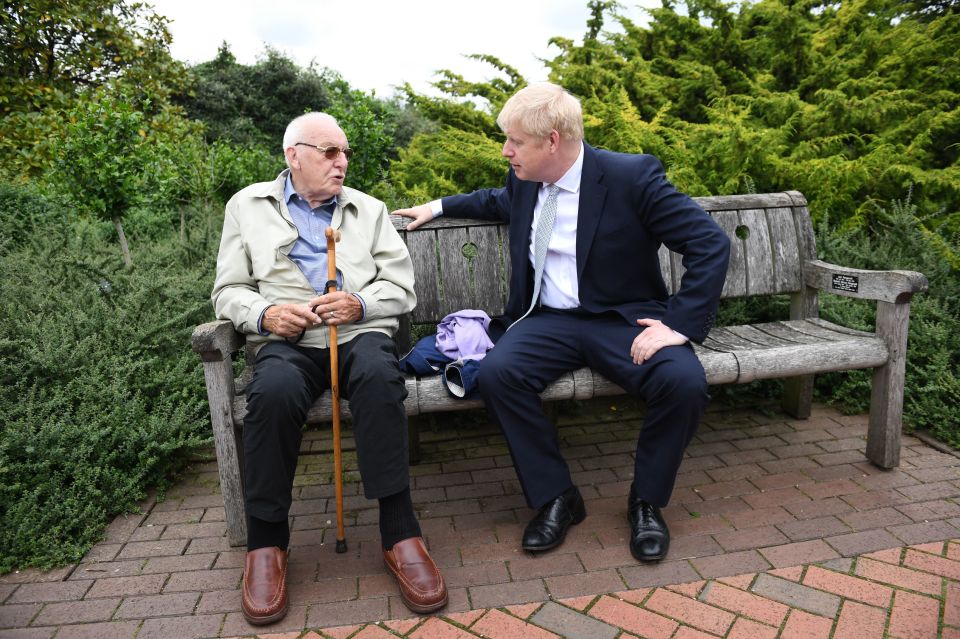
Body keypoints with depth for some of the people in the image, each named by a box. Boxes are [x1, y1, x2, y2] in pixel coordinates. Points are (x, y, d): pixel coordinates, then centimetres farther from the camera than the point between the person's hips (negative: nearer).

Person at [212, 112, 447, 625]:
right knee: (273, 390, -34)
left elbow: (401, 288, 9)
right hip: (287, 340, 0)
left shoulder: (369, 209, 16)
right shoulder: (247, 206, 15)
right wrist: (265, 313, -11)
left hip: (361, 332, 1)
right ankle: (266, 540, -15)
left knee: (379, 377, -35)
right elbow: (229, 291, 11)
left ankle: (399, 534, -26)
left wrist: (361, 304, -12)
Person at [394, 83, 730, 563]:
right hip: (548, 320, 4)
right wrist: (439, 206, 26)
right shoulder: (524, 181, 6)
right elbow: (499, 201, 33)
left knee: (684, 383, -30)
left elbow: (711, 244, -12)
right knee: (497, 372, -26)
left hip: (623, 320, -3)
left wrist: (680, 324, -20)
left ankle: (647, 500, -1)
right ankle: (555, 497, -6)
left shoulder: (633, 176, -11)